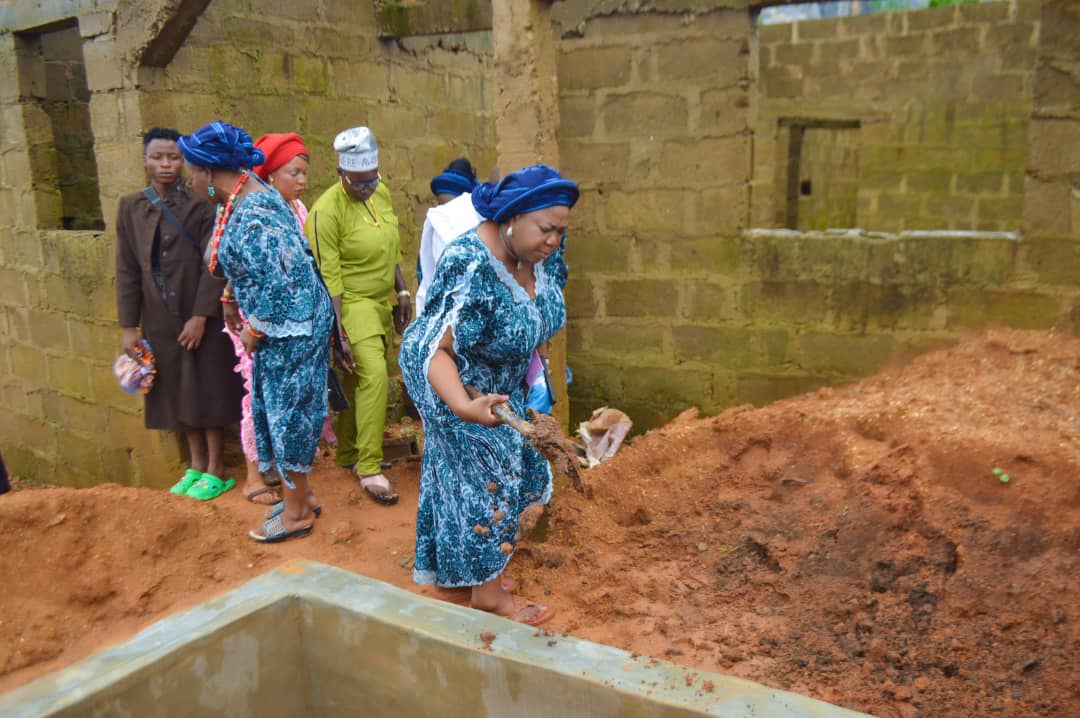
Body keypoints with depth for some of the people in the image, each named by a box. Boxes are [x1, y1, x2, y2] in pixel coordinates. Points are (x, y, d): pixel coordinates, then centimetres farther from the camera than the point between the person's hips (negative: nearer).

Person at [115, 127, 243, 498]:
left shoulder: (200, 204, -8)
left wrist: (200, 316, -15)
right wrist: (128, 326, 3)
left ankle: (216, 471, 18)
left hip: (202, 317, -4)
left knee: (208, 393, 5)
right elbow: (127, 270, 5)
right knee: (178, 394, 12)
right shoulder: (131, 207, 5)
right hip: (160, 320, 4)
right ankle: (196, 465, 27)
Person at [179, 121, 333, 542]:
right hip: (278, 324, 10)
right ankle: (300, 496, 33)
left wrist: (255, 330, -12)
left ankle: (296, 512, 19)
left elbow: (279, 281, -27)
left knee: (287, 412, 3)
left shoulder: (252, 216, -25)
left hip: (289, 326, -10)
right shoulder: (246, 192, 6)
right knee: (276, 408, 18)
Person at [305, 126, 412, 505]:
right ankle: (369, 469, -12)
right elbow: (327, 280, -20)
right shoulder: (326, 211, -19)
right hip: (351, 304, -7)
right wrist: (339, 336, -21)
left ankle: (348, 454, 30)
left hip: (381, 303, 7)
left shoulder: (381, 192, 3)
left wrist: (402, 292, 13)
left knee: (359, 381, 14)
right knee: (374, 375, -20)